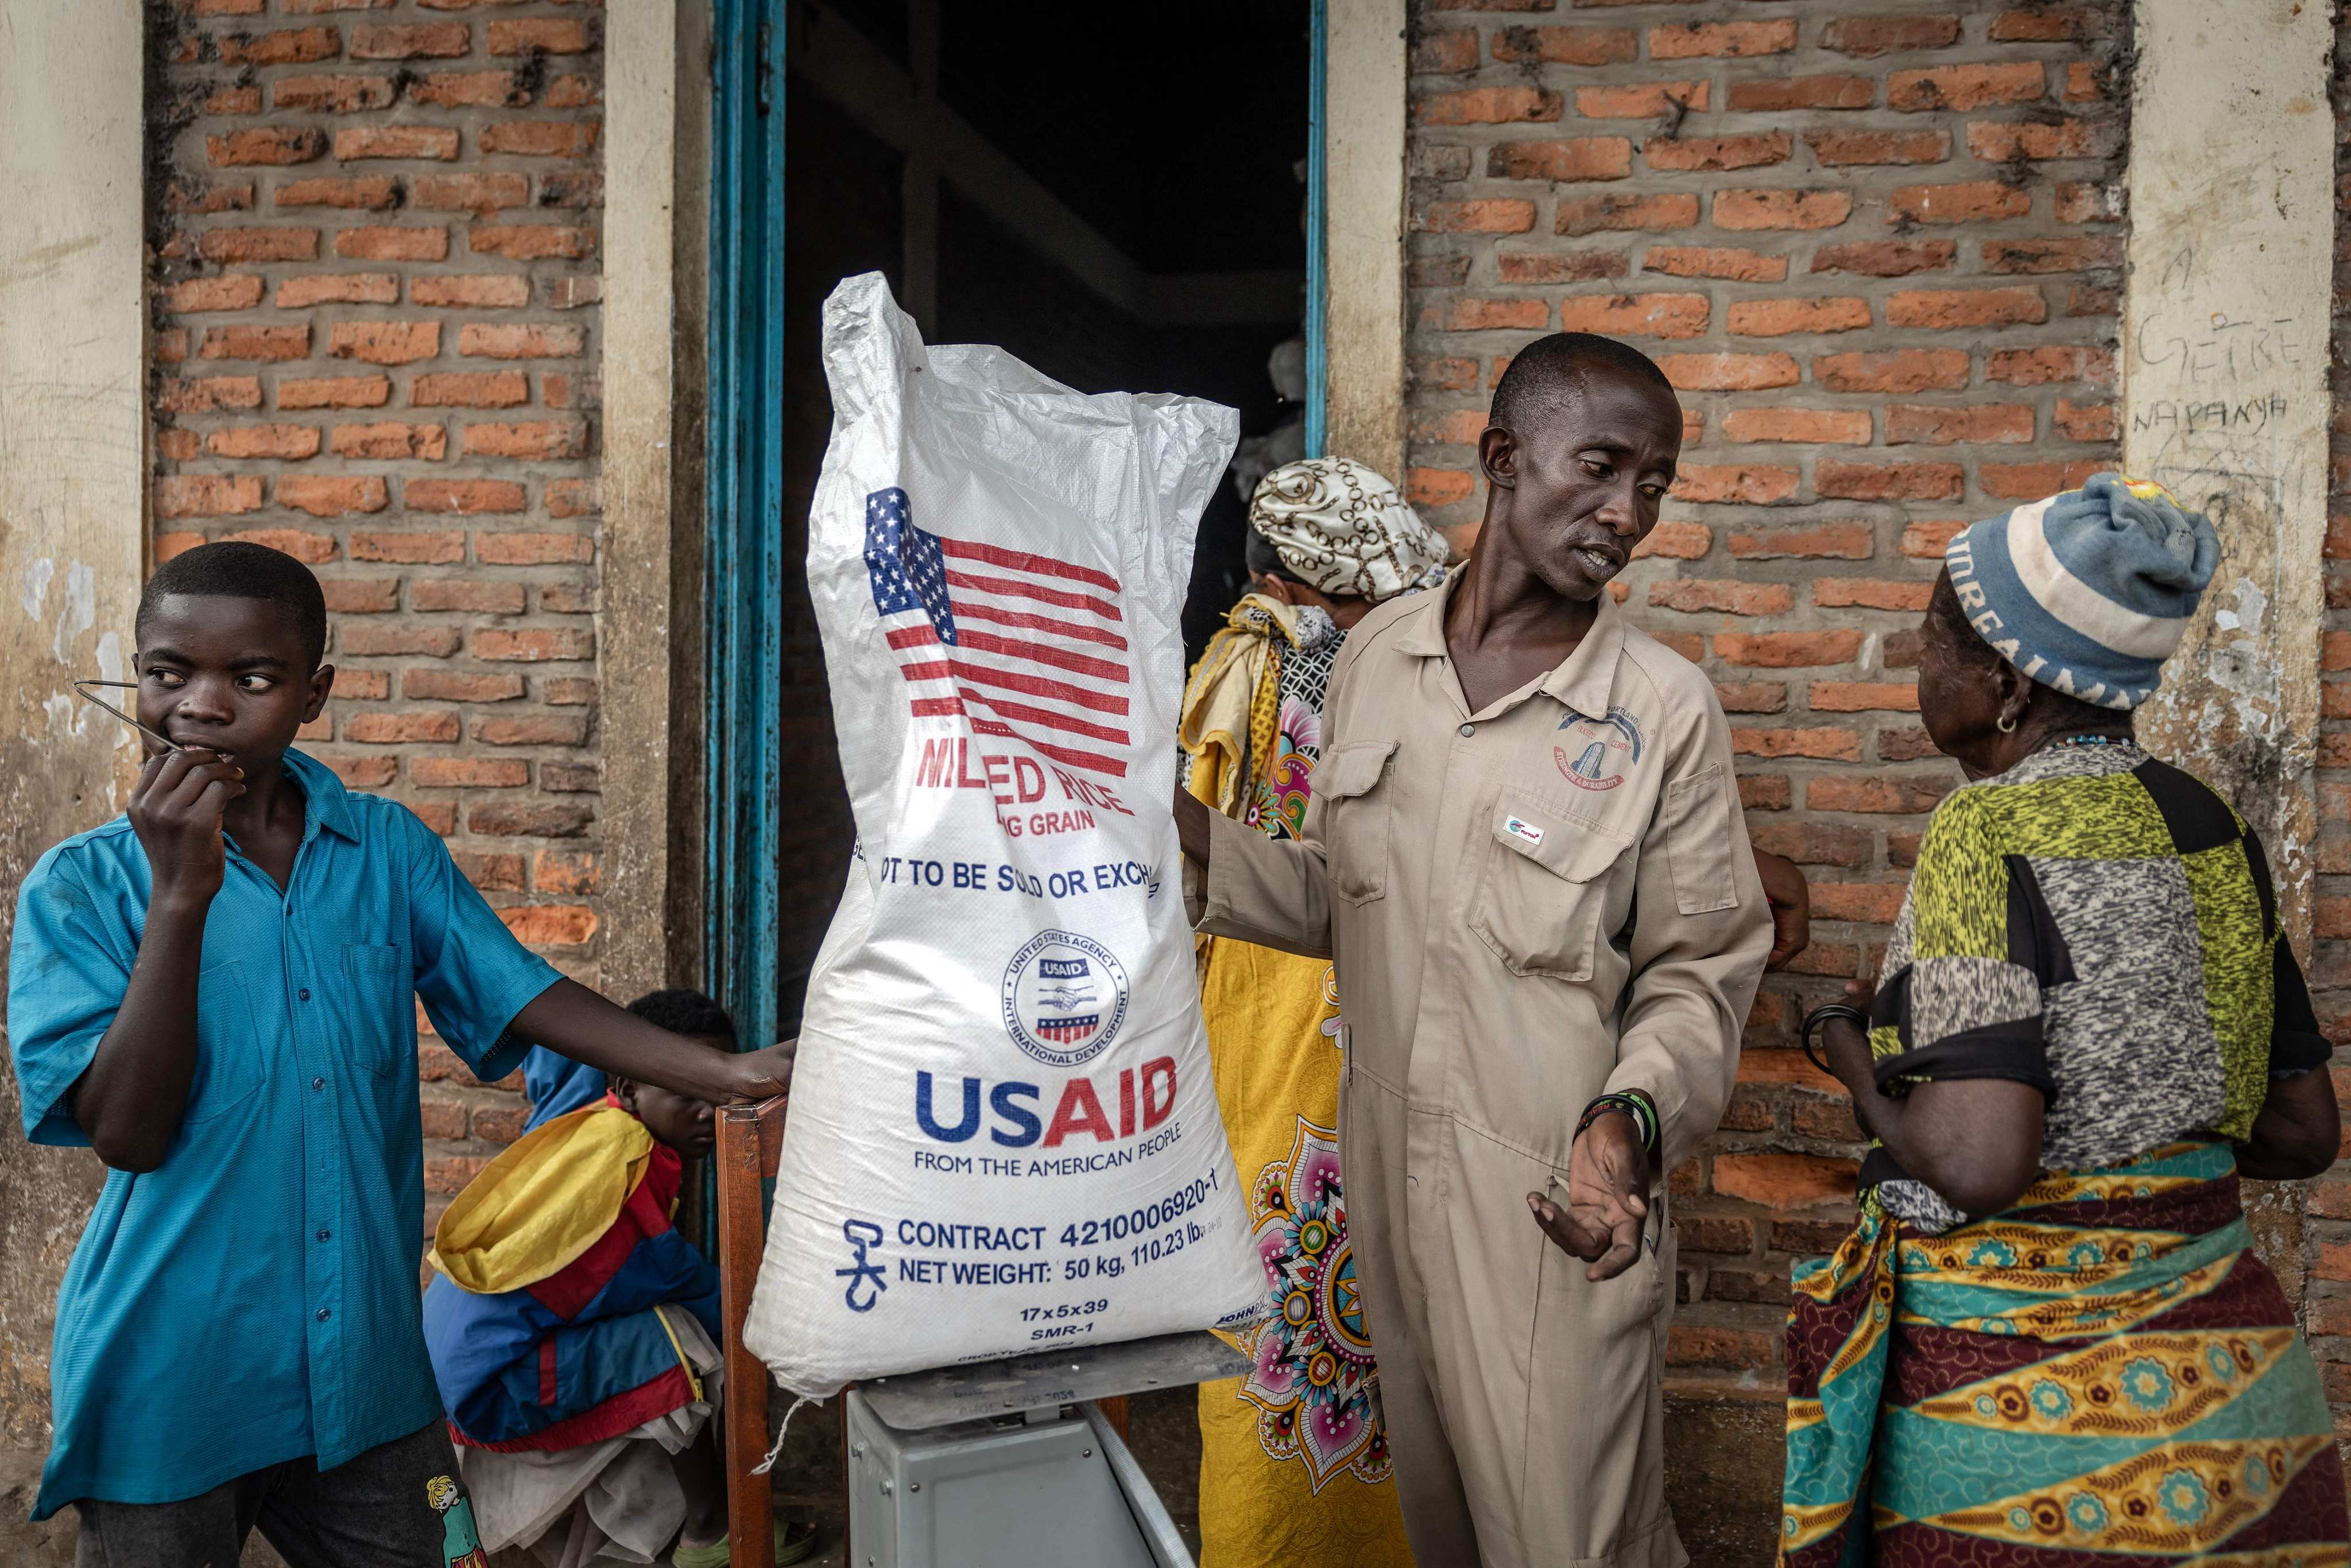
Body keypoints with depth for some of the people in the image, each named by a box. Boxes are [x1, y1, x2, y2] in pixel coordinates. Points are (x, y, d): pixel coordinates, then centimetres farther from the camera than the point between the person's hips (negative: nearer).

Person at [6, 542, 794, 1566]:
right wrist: (180, 897, -23)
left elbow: (525, 1000, -2)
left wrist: (723, 1073, -13)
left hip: (364, 1359, 3)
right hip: (167, 1379, -2)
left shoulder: (389, 849, 2)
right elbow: (128, 1133, -15)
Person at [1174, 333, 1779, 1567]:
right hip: (1390, 1196, 5)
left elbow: (1697, 970, -6)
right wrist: (1193, 841, -1)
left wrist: (1630, 1118, -23)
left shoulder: (1665, 710, -10)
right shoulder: (1375, 656, 3)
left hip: (1562, 1225, -5)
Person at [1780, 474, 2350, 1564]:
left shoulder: (1989, 831, -18)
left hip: (2019, 1378, -7)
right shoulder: (2207, 826, 3)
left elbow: (1976, 1164, -26)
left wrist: (1850, 1048, -9)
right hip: (2220, 1356, 7)